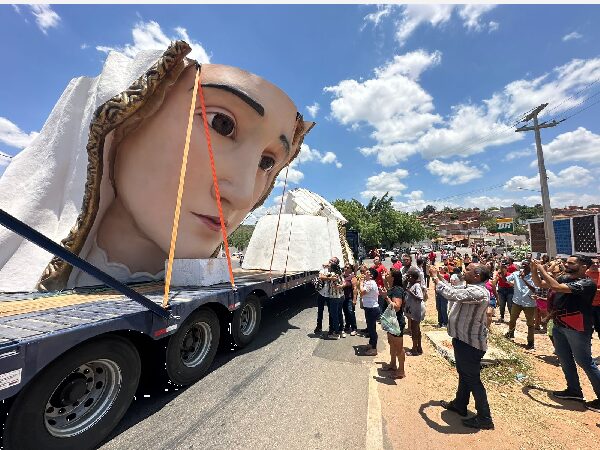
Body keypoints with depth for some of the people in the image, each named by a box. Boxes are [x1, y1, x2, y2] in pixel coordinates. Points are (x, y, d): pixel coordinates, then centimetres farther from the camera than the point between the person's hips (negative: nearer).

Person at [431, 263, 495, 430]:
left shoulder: (477, 292, -28)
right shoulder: (472, 289, 6)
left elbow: (451, 293, -36)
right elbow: (453, 290, 16)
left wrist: (436, 278, -22)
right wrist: (439, 276, 6)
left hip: (470, 343, -11)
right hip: (464, 340, 11)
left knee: (473, 380, 5)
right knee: (464, 375, 24)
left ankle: (484, 418, 22)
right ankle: (459, 404, 41)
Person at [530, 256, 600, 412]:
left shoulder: (587, 283, -18)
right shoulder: (563, 278, 3)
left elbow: (557, 288, -31)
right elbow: (539, 284, 8)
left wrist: (542, 270, -22)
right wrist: (533, 270, -7)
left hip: (577, 329, -7)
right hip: (559, 326, 7)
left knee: (585, 363, 5)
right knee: (565, 361, 18)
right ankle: (574, 391, 34)